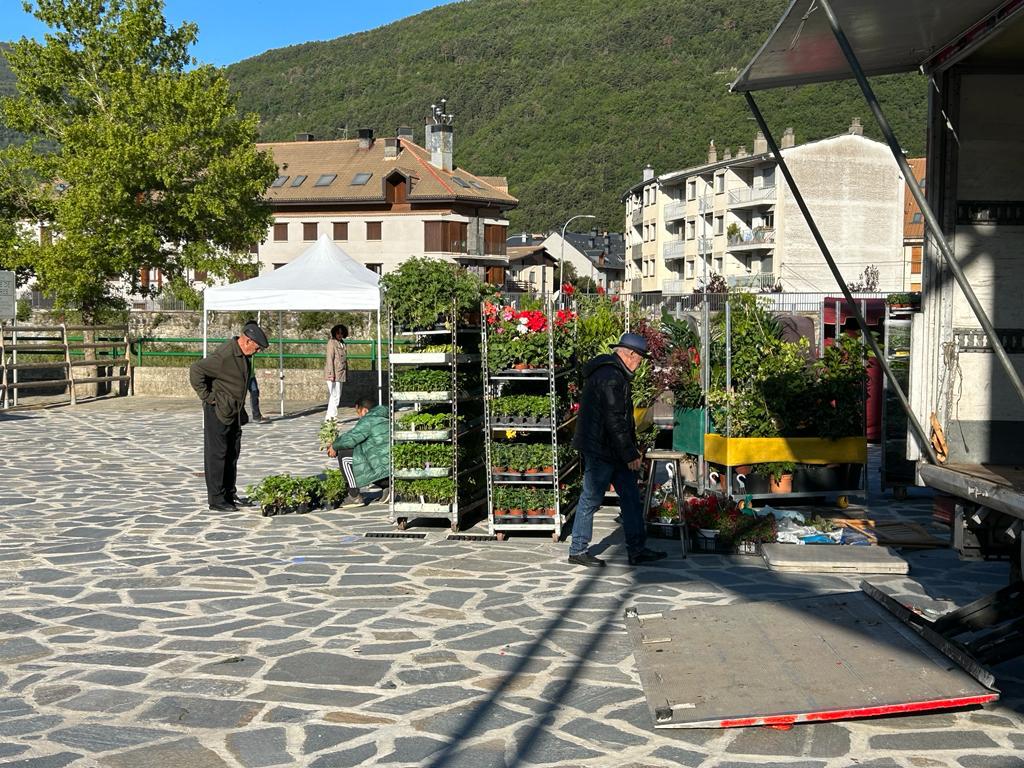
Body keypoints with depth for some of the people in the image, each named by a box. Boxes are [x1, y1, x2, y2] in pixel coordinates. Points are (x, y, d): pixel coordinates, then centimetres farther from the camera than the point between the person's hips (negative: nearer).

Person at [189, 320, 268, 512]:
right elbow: (195, 371, -27)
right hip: (218, 412, -9)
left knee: (233, 453, 15)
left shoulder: (243, 355, 7)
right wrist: (207, 397, -21)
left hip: (235, 412, 9)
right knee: (217, 455, -3)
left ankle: (230, 494, 26)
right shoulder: (224, 356, -23)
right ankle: (216, 500, 1)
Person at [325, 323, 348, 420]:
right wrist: (331, 374, -21)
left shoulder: (342, 343, 16)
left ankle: (332, 417, 15)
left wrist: (346, 373, 17)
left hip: (341, 373, 8)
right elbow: (329, 359, -15)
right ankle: (330, 417, -8)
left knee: (337, 395, 10)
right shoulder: (331, 342, -9)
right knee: (334, 395, -10)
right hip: (333, 373, -8)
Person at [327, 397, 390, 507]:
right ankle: (388, 485, 13)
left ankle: (354, 497, 0)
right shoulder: (382, 418, 21)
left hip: (383, 464, -10)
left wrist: (335, 447, 5)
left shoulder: (368, 420, -10)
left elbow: (351, 438, -12)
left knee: (344, 456, -3)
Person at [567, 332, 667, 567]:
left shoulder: (616, 374, 16)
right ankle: (578, 551, 11)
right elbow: (614, 420, -23)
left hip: (613, 450, 11)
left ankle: (636, 550, 13)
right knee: (591, 499, 0)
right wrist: (630, 453, -19)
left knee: (631, 499, 10)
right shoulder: (610, 377, -19)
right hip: (600, 450, -11)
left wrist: (630, 449, 21)